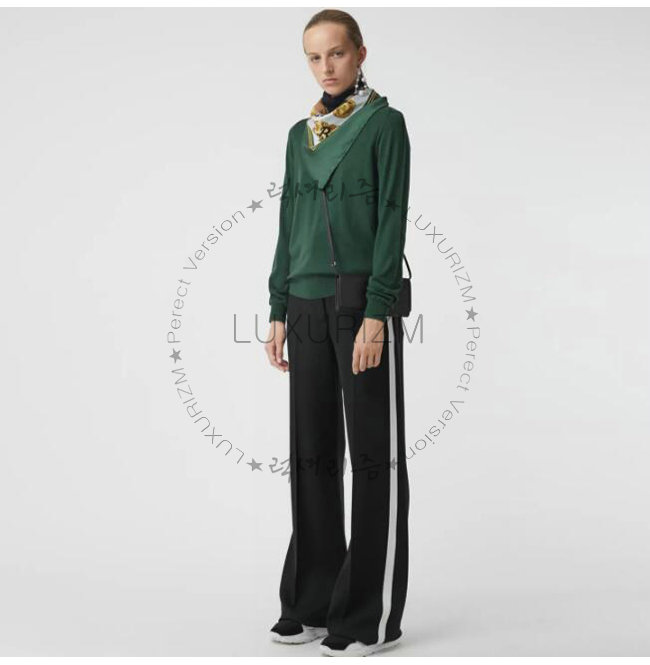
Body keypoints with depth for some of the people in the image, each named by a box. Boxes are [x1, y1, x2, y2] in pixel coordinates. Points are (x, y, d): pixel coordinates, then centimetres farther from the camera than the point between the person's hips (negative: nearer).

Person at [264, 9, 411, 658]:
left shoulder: (384, 123, -3)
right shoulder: (301, 134, 14)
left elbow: (392, 219, -9)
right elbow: (288, 227, 16)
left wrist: (376, 314, -17)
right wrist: (278, 312, 10)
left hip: (362, 306, -6)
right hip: (306, 307, 6)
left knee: (373, 455, 0)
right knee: (311, 453, 8)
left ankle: (372, 616, 6)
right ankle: (312, 603, 19)